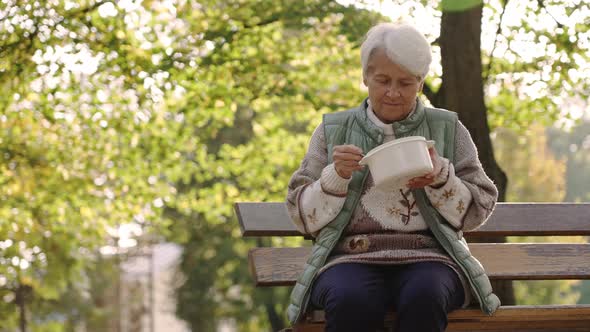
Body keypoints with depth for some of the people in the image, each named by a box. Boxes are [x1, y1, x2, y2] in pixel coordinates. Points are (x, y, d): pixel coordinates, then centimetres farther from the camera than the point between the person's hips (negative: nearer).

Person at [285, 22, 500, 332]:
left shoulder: (447, 130, 14)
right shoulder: (333, 131, 14)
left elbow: (477, 212, 10)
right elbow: (303, 216, 11)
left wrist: (440, 179, -8)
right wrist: (336, 176, -7)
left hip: (427, 257, 0)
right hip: (350, 259, 0)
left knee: (424, 298, -36)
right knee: (351, 302, -36)